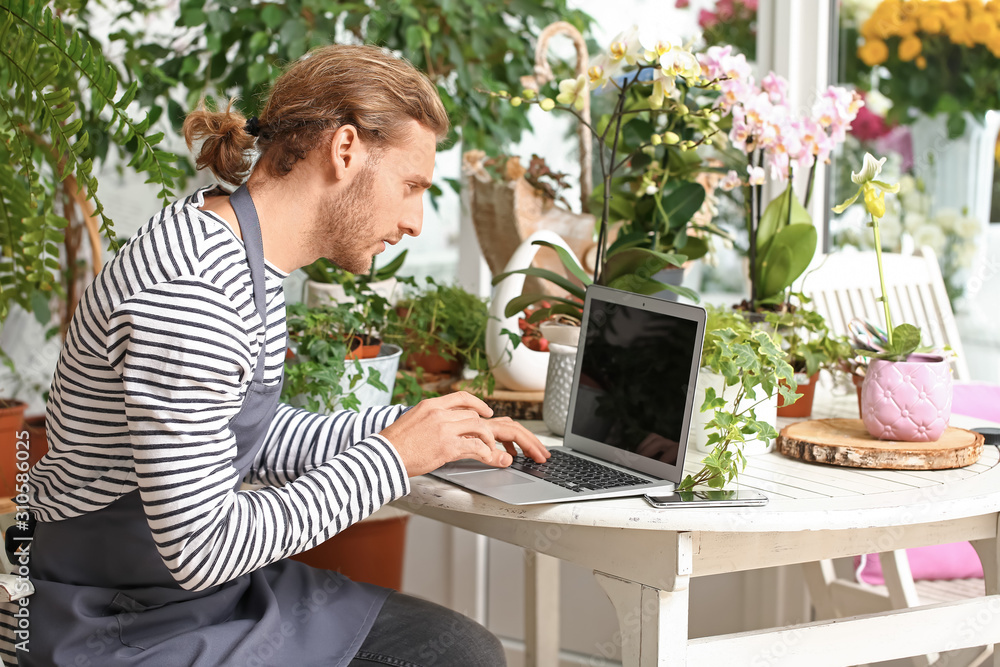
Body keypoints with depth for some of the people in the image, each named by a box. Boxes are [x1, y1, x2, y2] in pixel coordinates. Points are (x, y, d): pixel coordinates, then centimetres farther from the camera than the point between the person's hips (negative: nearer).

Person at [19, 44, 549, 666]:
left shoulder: (253, 258, 3)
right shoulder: (189, 295, -28)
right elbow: (201, 549, -27)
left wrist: (421, 427, 5)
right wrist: (392, 457, -19)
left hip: (216, 586, 10)